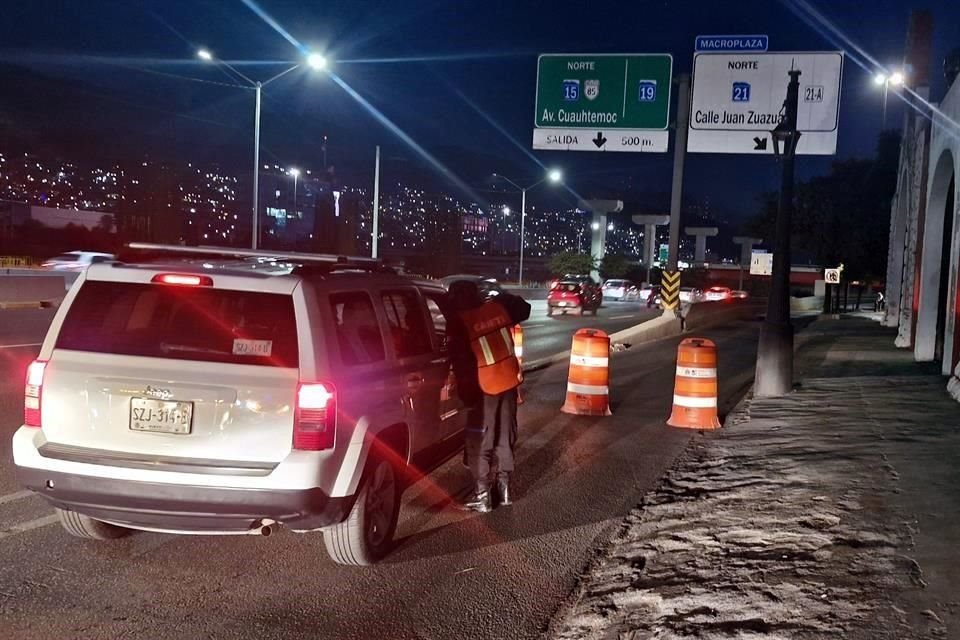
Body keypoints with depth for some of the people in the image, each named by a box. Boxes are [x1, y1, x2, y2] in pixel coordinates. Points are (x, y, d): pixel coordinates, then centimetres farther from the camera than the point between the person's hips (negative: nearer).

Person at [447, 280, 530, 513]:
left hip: (485, 387, -6)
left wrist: (466, 393, -7)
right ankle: (504, 489, 23)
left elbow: (461, 362, -15)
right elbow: (524, 309, 17)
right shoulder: (498, 307, -1)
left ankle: (482, 496, 7)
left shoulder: (460, 322, -15)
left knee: (480, 443, 5)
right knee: (505, 437, 16)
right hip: (509, 380, 6)